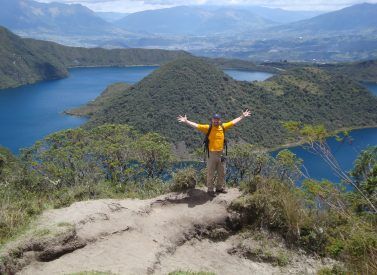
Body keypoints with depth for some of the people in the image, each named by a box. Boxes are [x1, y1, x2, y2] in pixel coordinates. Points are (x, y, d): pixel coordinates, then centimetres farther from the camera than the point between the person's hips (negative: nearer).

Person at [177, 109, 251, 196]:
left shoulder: (223, 127, 3)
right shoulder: (208, 128, -9)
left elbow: (233, 122, 15)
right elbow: (196, 125, -15)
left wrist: (242, 116, 20)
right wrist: (186, 121, -25)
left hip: (221, 154, 5)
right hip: (211, 154, -5)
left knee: (222, 173, 16)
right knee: (210, 173, 4)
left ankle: (220, 188, 32)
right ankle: (210, 189, 16)